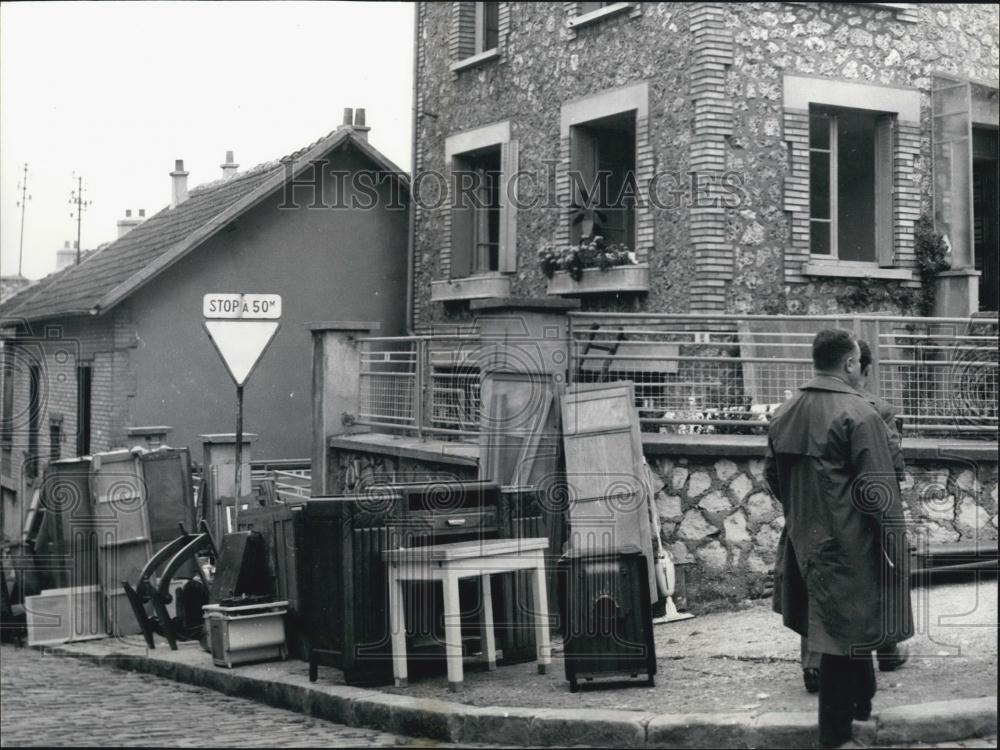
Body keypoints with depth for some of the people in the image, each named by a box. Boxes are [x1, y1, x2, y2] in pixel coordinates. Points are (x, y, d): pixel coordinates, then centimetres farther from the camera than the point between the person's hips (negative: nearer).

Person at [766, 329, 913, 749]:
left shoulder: (784, 414, 5)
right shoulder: (858, 414, -17)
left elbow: (771, 475, 15)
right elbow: (878, 490, -19)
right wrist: (897, 546, -12)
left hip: (804, 542, 7)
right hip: (847, 545, -7)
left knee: (844, 631, 23)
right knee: (845, 636, 3)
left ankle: (861, 701, 38)